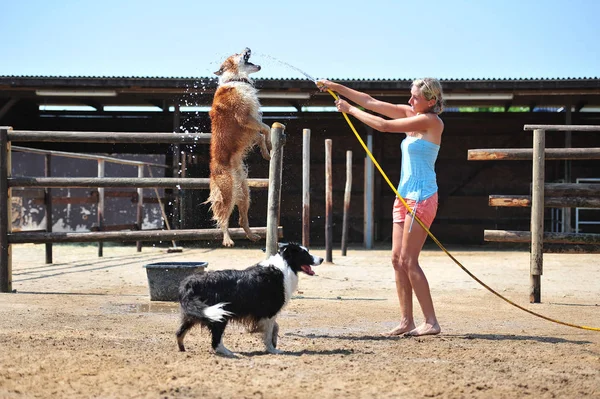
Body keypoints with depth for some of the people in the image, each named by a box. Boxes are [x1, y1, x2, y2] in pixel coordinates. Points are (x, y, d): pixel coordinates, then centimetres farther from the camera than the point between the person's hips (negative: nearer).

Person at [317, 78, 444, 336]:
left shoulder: (430, 121, -12)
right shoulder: (410, 114, 12)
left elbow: (384, 126, -16)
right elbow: (370, 103, 12)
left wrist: (350, 110, -7)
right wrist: (336, 87, 7)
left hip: (421, 196, -9)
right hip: (405, 195, 9)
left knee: (408, 260, -9)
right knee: (397, 259, 5)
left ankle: (431, 322, -5)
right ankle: (406, 321, 7)